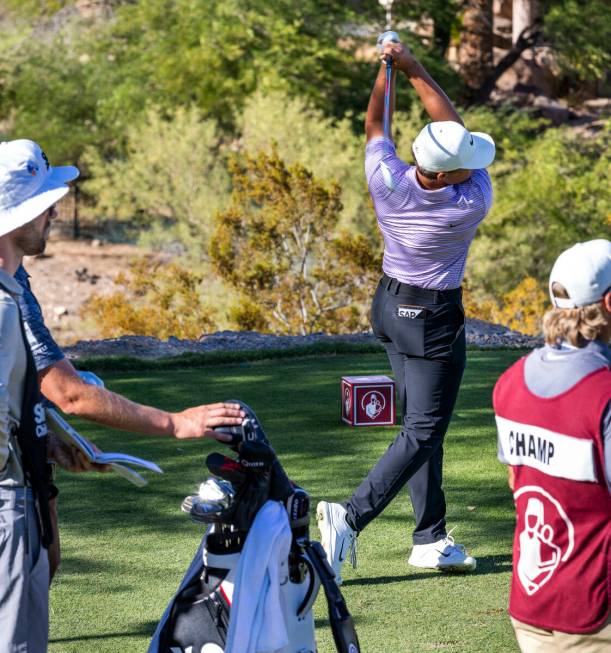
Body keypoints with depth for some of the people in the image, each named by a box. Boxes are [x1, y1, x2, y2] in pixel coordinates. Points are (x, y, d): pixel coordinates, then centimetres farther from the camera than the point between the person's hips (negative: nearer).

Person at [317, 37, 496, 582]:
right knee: (423, 431, 0)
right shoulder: (472, 204, -26)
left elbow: (375, 124, 3)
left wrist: (388, 67, -1)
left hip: (390, 306, 6)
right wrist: (414, 69, -16)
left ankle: (431, 537, 16)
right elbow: (453, 121, -16)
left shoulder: (387, 181, -18)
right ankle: (351, 516, -14)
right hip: (434, 321, -6)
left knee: (421, 422, 14)